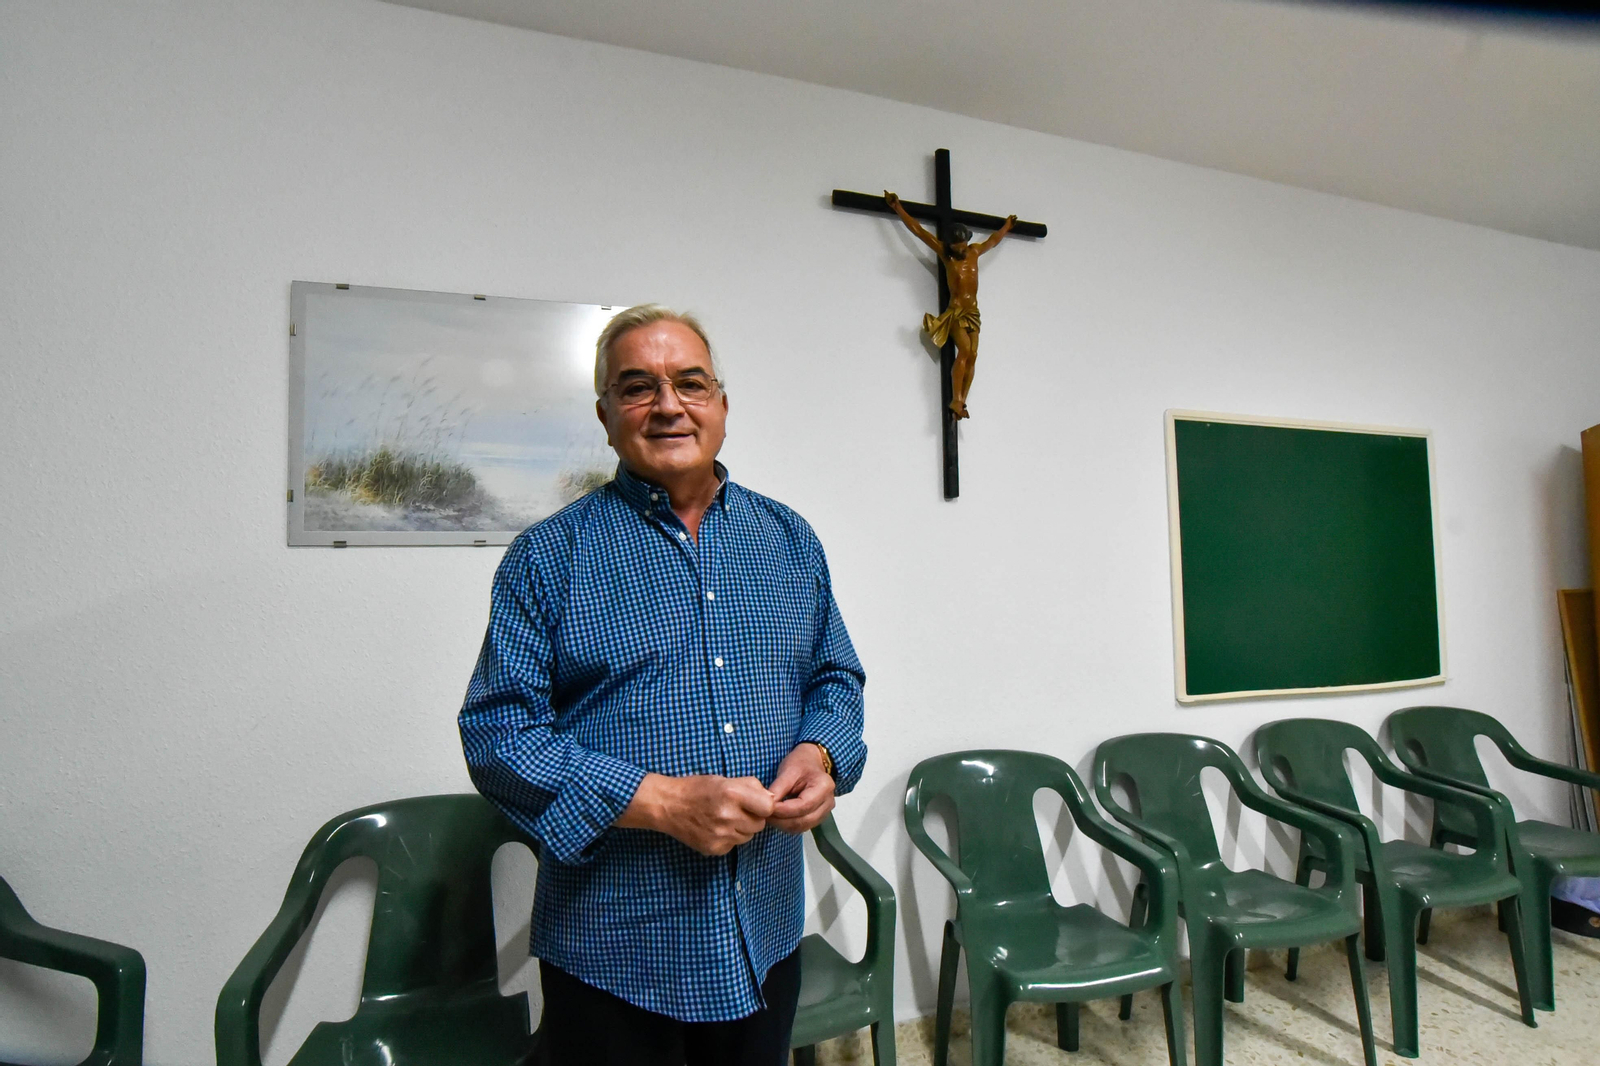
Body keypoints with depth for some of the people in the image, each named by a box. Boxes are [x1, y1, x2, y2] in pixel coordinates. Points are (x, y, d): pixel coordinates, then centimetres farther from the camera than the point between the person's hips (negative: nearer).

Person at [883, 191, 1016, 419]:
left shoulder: (974, 252, 13)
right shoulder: (945, 253, 1)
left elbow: (993, 240, 35)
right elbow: (918, 230, 3)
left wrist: (1007, 225, 49)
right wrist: (898, 208, 6)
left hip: (973, 312, 5)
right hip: (955, 312, -5)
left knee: (972, 356, -7)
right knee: (964, 351, -22)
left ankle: (962, 401, -11)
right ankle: (956, 400, -26)